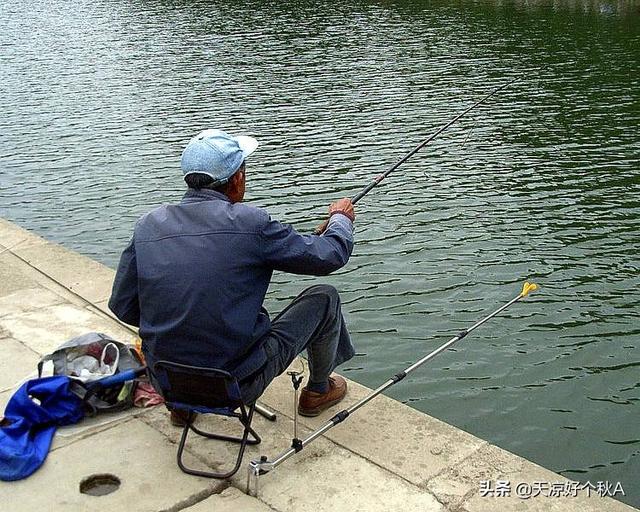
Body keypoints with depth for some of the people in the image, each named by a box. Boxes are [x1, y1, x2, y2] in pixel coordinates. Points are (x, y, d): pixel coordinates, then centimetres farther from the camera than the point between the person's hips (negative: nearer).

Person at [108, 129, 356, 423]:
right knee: (324, 298, 12)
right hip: (238, 384, -5)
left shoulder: (148, 225, -4)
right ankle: (318, 391, 34)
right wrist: (341, 218, 17)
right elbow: (330, 256, -5)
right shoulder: (250, 223, -16)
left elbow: (122, 307, 2)